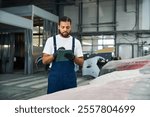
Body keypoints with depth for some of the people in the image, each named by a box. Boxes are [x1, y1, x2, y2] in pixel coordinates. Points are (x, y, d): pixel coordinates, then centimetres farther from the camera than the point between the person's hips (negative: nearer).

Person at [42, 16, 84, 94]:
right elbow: (44, 60, 1)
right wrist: (54, 55, -18)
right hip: (55, 77, -1)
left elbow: (81, 62, 6)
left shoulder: (76, 42, 7)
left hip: (70, 77, 1)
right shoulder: (51, 40, 3)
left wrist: (73, 58, -15)